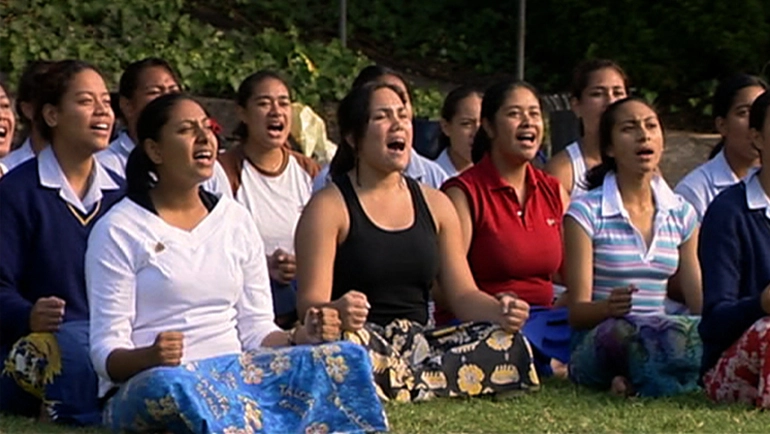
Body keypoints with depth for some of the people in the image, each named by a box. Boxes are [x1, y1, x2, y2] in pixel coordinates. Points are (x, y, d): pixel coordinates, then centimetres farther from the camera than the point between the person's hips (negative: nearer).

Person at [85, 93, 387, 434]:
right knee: (173, 383, -42)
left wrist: (301, 337, -6)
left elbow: (257, 331, 17)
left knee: (344, 359, -20)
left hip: (236, 374, 5)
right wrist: (150, 357, -26)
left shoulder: (236, 220, 18)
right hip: (146, 386, -5)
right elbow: (107, 354, -4)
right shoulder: (118, 231, 3)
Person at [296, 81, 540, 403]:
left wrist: (500, 311, -9)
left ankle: (401, 387, -26)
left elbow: (463, 295, 14)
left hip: (422, 342, 5)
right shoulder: (329, 207, 0)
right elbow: (310, 304, -9)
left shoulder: (435, 205, 17)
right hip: (361, 341, -5)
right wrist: (336, 313, -34)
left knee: (508, 345, -23)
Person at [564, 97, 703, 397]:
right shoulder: (587, 211, 0)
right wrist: (609, 308, -28)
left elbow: (700, 302, 12)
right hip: (597, 344, -5)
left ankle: (634, 381, -19)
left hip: (657, 337, 5)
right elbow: (577, 311, -6)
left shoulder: (681, 214, 15)